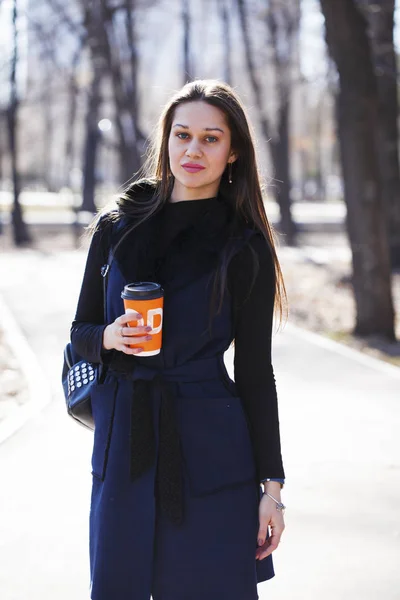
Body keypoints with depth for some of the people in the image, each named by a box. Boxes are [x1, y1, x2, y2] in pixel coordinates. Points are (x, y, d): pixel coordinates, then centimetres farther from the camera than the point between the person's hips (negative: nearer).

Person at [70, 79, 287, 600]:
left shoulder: (245, 249, -2)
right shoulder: (117, 227, 5)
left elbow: (255, 371, 0)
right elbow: (80, 332, 12)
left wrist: (271, 486, -2)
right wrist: (110, 338, -12)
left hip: (211, 451, -2)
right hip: (122, 445, 3)